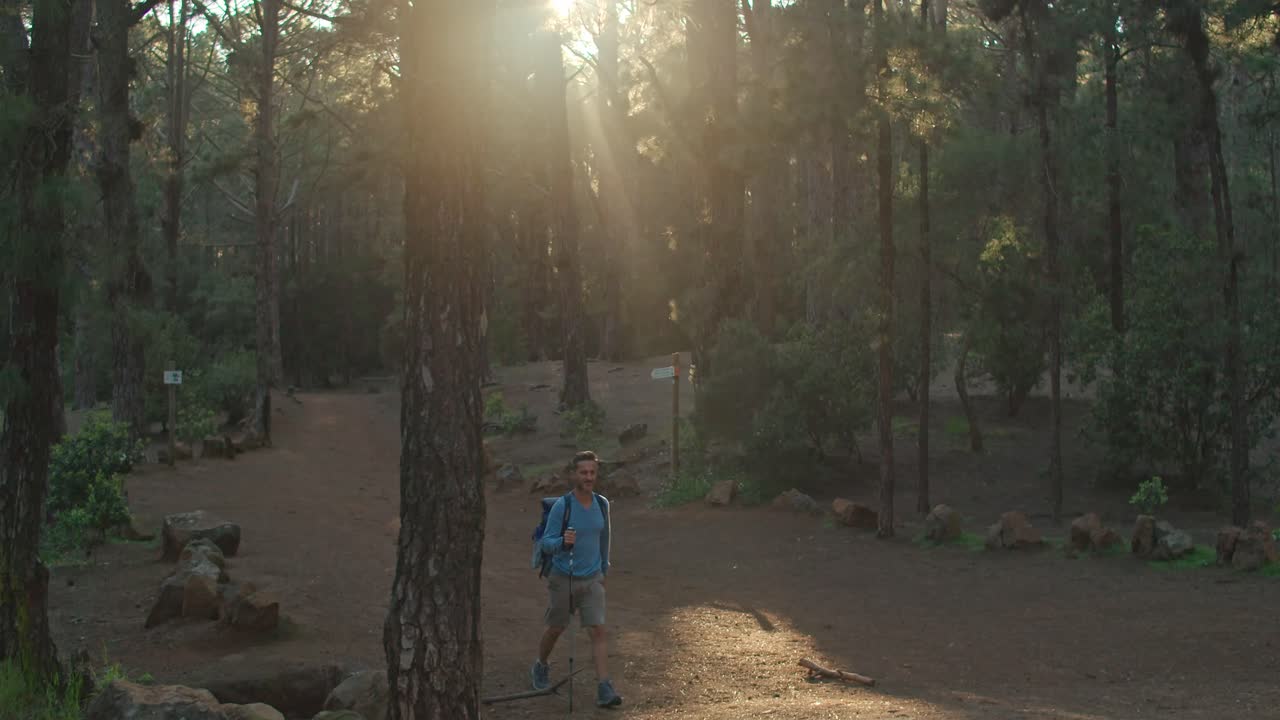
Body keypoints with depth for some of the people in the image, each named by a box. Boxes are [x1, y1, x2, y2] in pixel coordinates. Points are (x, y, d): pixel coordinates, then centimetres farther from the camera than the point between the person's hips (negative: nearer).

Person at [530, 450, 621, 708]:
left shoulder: (602, 504, -4)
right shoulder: (561, 506, -17)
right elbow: (547, 544, -17)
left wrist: (604, 568, 24)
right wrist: (563, 541, -39)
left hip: (592, 580, 2)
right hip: (563, 580, -2)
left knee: (598, 631, -10)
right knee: (555, 629, 15)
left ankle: (604, 690, -14)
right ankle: (541, 666, 44)